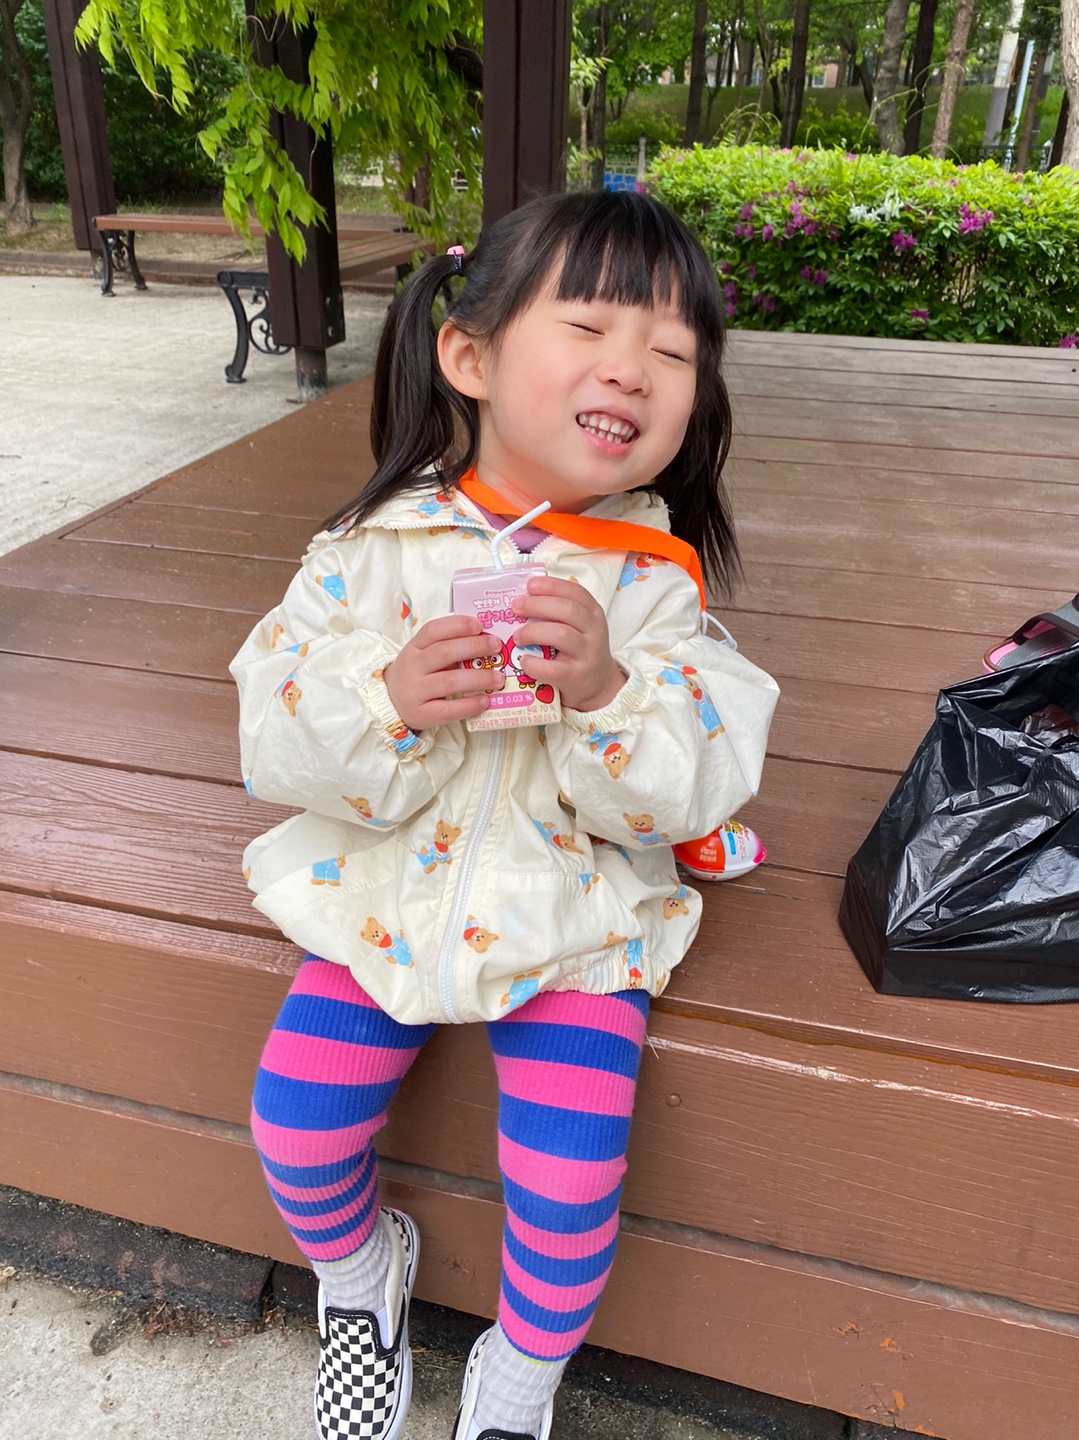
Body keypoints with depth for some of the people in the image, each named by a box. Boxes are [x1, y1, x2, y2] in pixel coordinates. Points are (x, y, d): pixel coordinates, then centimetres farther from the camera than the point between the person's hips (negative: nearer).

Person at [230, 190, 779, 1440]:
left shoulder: (655, 576, -9)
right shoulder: (379, 541, -8)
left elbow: (692, 792, -13)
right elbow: (275, 741, -10)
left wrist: (604, 689, -31)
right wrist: (387, 702, -30)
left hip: (573, 915, -1)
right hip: (388, 898, 2)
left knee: (568, 1176, -10)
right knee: (294, 1120, -3)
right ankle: (357, 1267, 36)